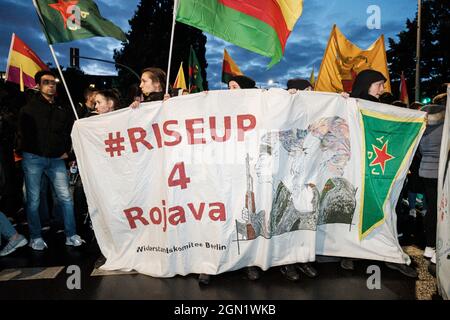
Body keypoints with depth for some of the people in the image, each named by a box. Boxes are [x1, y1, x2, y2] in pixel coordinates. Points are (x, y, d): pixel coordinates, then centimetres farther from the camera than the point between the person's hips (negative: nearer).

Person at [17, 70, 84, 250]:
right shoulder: (30, 107, 2)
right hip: (33, 158, -3)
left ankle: (71, 235, 8)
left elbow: (70, 131, 19)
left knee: (66, 197, -1)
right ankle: (35, 237, 16)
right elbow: (24, 133, 0)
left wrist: (66, 151, 8)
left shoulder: (62, 108, 13)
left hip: (56, 159, 3)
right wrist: (39, 151, -4)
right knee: (33, 200, 3)